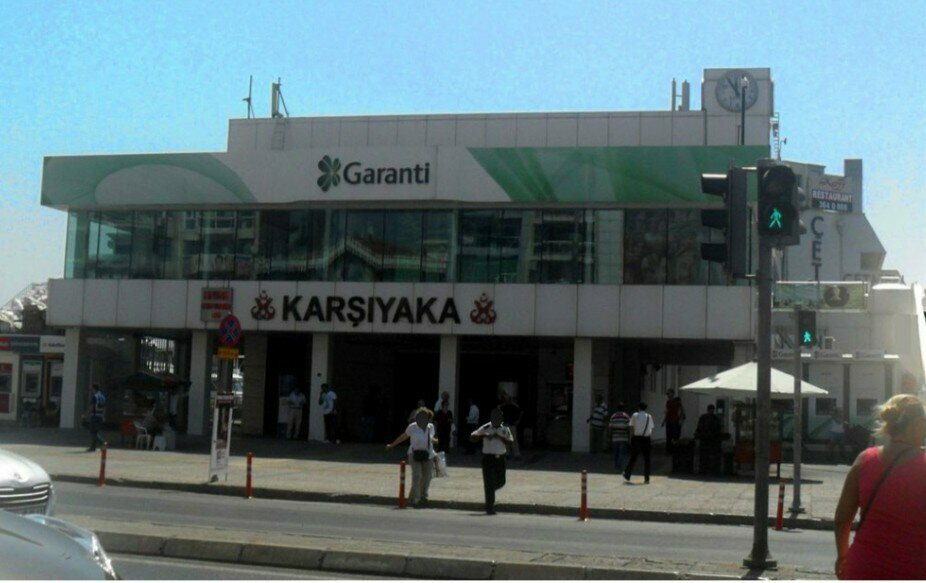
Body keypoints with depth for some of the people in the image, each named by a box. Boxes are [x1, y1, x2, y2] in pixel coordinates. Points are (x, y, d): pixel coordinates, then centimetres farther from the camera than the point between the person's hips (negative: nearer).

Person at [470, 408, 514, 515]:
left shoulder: (505, 429, 4)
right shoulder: (485, 428, -5)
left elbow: (511, 442, -5)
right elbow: (472, 437, -10)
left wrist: (500, 437, -19)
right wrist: (484, 436, -24)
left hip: (500, 458, 4)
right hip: (488, 458, -3)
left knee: (501, 481, 9)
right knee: (489, 483, -4)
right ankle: (490, 508, 1)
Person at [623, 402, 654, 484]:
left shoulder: (635, 415, 0)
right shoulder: (649, 417, 6)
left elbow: (631, 428, -4)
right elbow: (651, 429, 3)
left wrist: (631, 439, 3)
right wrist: (650, 439, 10)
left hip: (636, 438, -1)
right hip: (646, 439, 1)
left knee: (633, 458, 9)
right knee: (646, 459, 5)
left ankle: (627, 475, 17)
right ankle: (646, 479, 4)